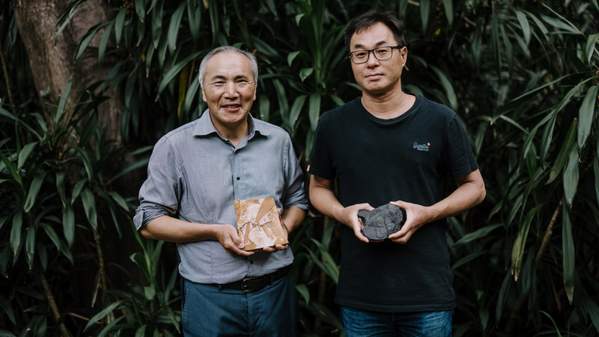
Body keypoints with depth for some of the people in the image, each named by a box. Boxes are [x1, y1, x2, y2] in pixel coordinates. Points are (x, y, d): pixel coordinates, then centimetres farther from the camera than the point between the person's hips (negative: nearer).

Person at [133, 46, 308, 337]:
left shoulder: (278, 140, 4)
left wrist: (284, 228, -6)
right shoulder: (175, 146, -7)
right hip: (209, 298, -3)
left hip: (275, 291, 4)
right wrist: (215, 231, -15)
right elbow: (148, 222, -5)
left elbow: (297, 199, 16)